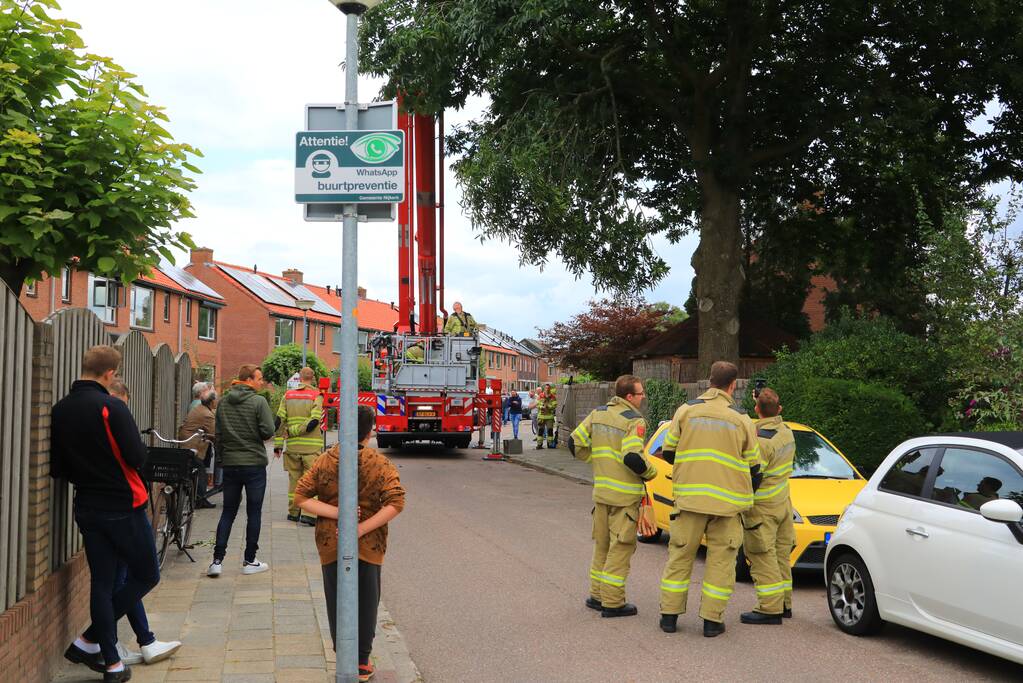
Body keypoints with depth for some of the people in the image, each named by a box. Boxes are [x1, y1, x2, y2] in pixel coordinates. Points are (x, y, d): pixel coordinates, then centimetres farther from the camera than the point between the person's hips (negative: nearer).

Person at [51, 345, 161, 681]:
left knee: (102, 583, 11)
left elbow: (56, 469, 8)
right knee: (146, 575, 10)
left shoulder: (59, 410, 3)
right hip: (124, 507, -6)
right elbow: (137, 458, -19)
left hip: (87, 509, 7)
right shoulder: (111, 407, -17)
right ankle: (89, 641, 7)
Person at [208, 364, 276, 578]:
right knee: (253, 513, 5)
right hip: (254, 464, -5)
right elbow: (268, 431, -17)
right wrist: (258, 436, 5)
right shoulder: (258, 402, -11)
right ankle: (249, 561, 10)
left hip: (230, 464, 5)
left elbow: (217, 434, 9)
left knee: (228, 512, 11)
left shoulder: (223, 403, 6)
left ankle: (217, 560, 4)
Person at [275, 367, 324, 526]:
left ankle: (293, 512, 21)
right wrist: (292, 431, -6)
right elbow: (314, 421, -15)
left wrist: (278, 444, 7)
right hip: (311, 447, -4)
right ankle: (308, 514, -8)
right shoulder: (316, 396, -4)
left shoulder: (288, 395, 7)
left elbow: (280, 420, 4)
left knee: (294, 478, 15)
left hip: (292, 446, 4)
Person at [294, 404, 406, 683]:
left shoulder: (323, 461, -3)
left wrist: (336, 513, -12)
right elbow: (396, 502, -18)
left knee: (336, 601, 14)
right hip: (369, 545, -1)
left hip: (330, 544, 1)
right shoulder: (380, 464, -9)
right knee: (365, 602, 13)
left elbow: (301, 497, -6)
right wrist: (363, 528, -17)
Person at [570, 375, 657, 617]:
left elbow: (575, 443, 6)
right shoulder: (634, 421, -15)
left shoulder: (597, 414, 7)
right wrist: (651, 472, -8)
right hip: (625, 495, -7)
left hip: (601, 491, 7)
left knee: (602, 545, 18)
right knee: (620, 547, 1)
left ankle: (596, 595, 26)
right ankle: (612, 602, 4)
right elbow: (633, 457, -25)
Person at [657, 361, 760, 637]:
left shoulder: (686, 410, 1)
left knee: (679, 556, 11)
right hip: (727, 500, -1)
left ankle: (669, 615, 15)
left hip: (689, 497, 1)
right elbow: (754, 468, 5)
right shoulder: (741, 418, 0)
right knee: (720, 560, 9)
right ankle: (712, 620, 10)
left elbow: (668, 453, 5)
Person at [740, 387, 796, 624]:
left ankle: (770, 608, -3)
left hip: (762, 507, -9)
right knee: (780, 555, 16)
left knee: (763, 558, -4)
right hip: (783, 501, 9)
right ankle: (784, 604, 24)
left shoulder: (760, 440, -22)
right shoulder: (786, 431, 4)